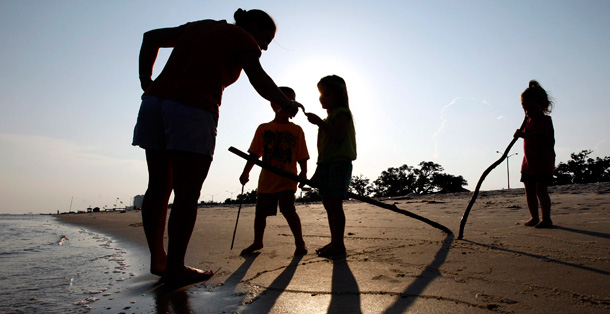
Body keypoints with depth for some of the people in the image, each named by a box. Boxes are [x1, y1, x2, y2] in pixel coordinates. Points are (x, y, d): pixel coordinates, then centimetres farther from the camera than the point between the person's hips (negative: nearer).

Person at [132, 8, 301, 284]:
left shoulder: (199, 26, 28)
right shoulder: (243, 39, 7)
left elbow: (151, 37, 26)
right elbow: (259, 80, -7)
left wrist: (146, 81, 19)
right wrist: (288, 104, 7)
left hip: (155, 101, 8)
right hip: (193, 110, -7)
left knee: (159, 188, 10)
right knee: (187, 194, -2)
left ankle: (157, 259, 20)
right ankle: (174, 267, 3)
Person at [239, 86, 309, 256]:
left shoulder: (296, 130, 5)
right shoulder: (263, 129, 8)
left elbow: (302, 156, 2)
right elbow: (254, 153, 8)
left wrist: (303, 173, -10)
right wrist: (246, 172, 2)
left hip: (287, 179, -3)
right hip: (266, 179, 3)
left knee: (288, 210, -15)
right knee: (260, 212, 12)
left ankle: (299, 242, 3)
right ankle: (257, 242, 33)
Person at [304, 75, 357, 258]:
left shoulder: (342, 113, -2)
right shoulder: (329, 117, 24)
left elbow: (338, 136, -21)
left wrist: (319, 122, -22)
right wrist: (317, 173, 19)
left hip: (339, 163, -9)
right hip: (326, 165, 9)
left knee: (335, 205, -10)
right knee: (329, 206, 10)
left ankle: (339, 245, -5)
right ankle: (334, 242, 18)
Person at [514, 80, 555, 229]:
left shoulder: (545, 120, -10)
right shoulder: (529, 121, 14)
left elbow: (538, 137, -28)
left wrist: (523, 134, -42)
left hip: (543, 162, -8)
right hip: (528, 163, 8)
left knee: (541, 190, -8)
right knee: (529, 191, 9)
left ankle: (546, 218, 1)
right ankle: (535, 217, 19)